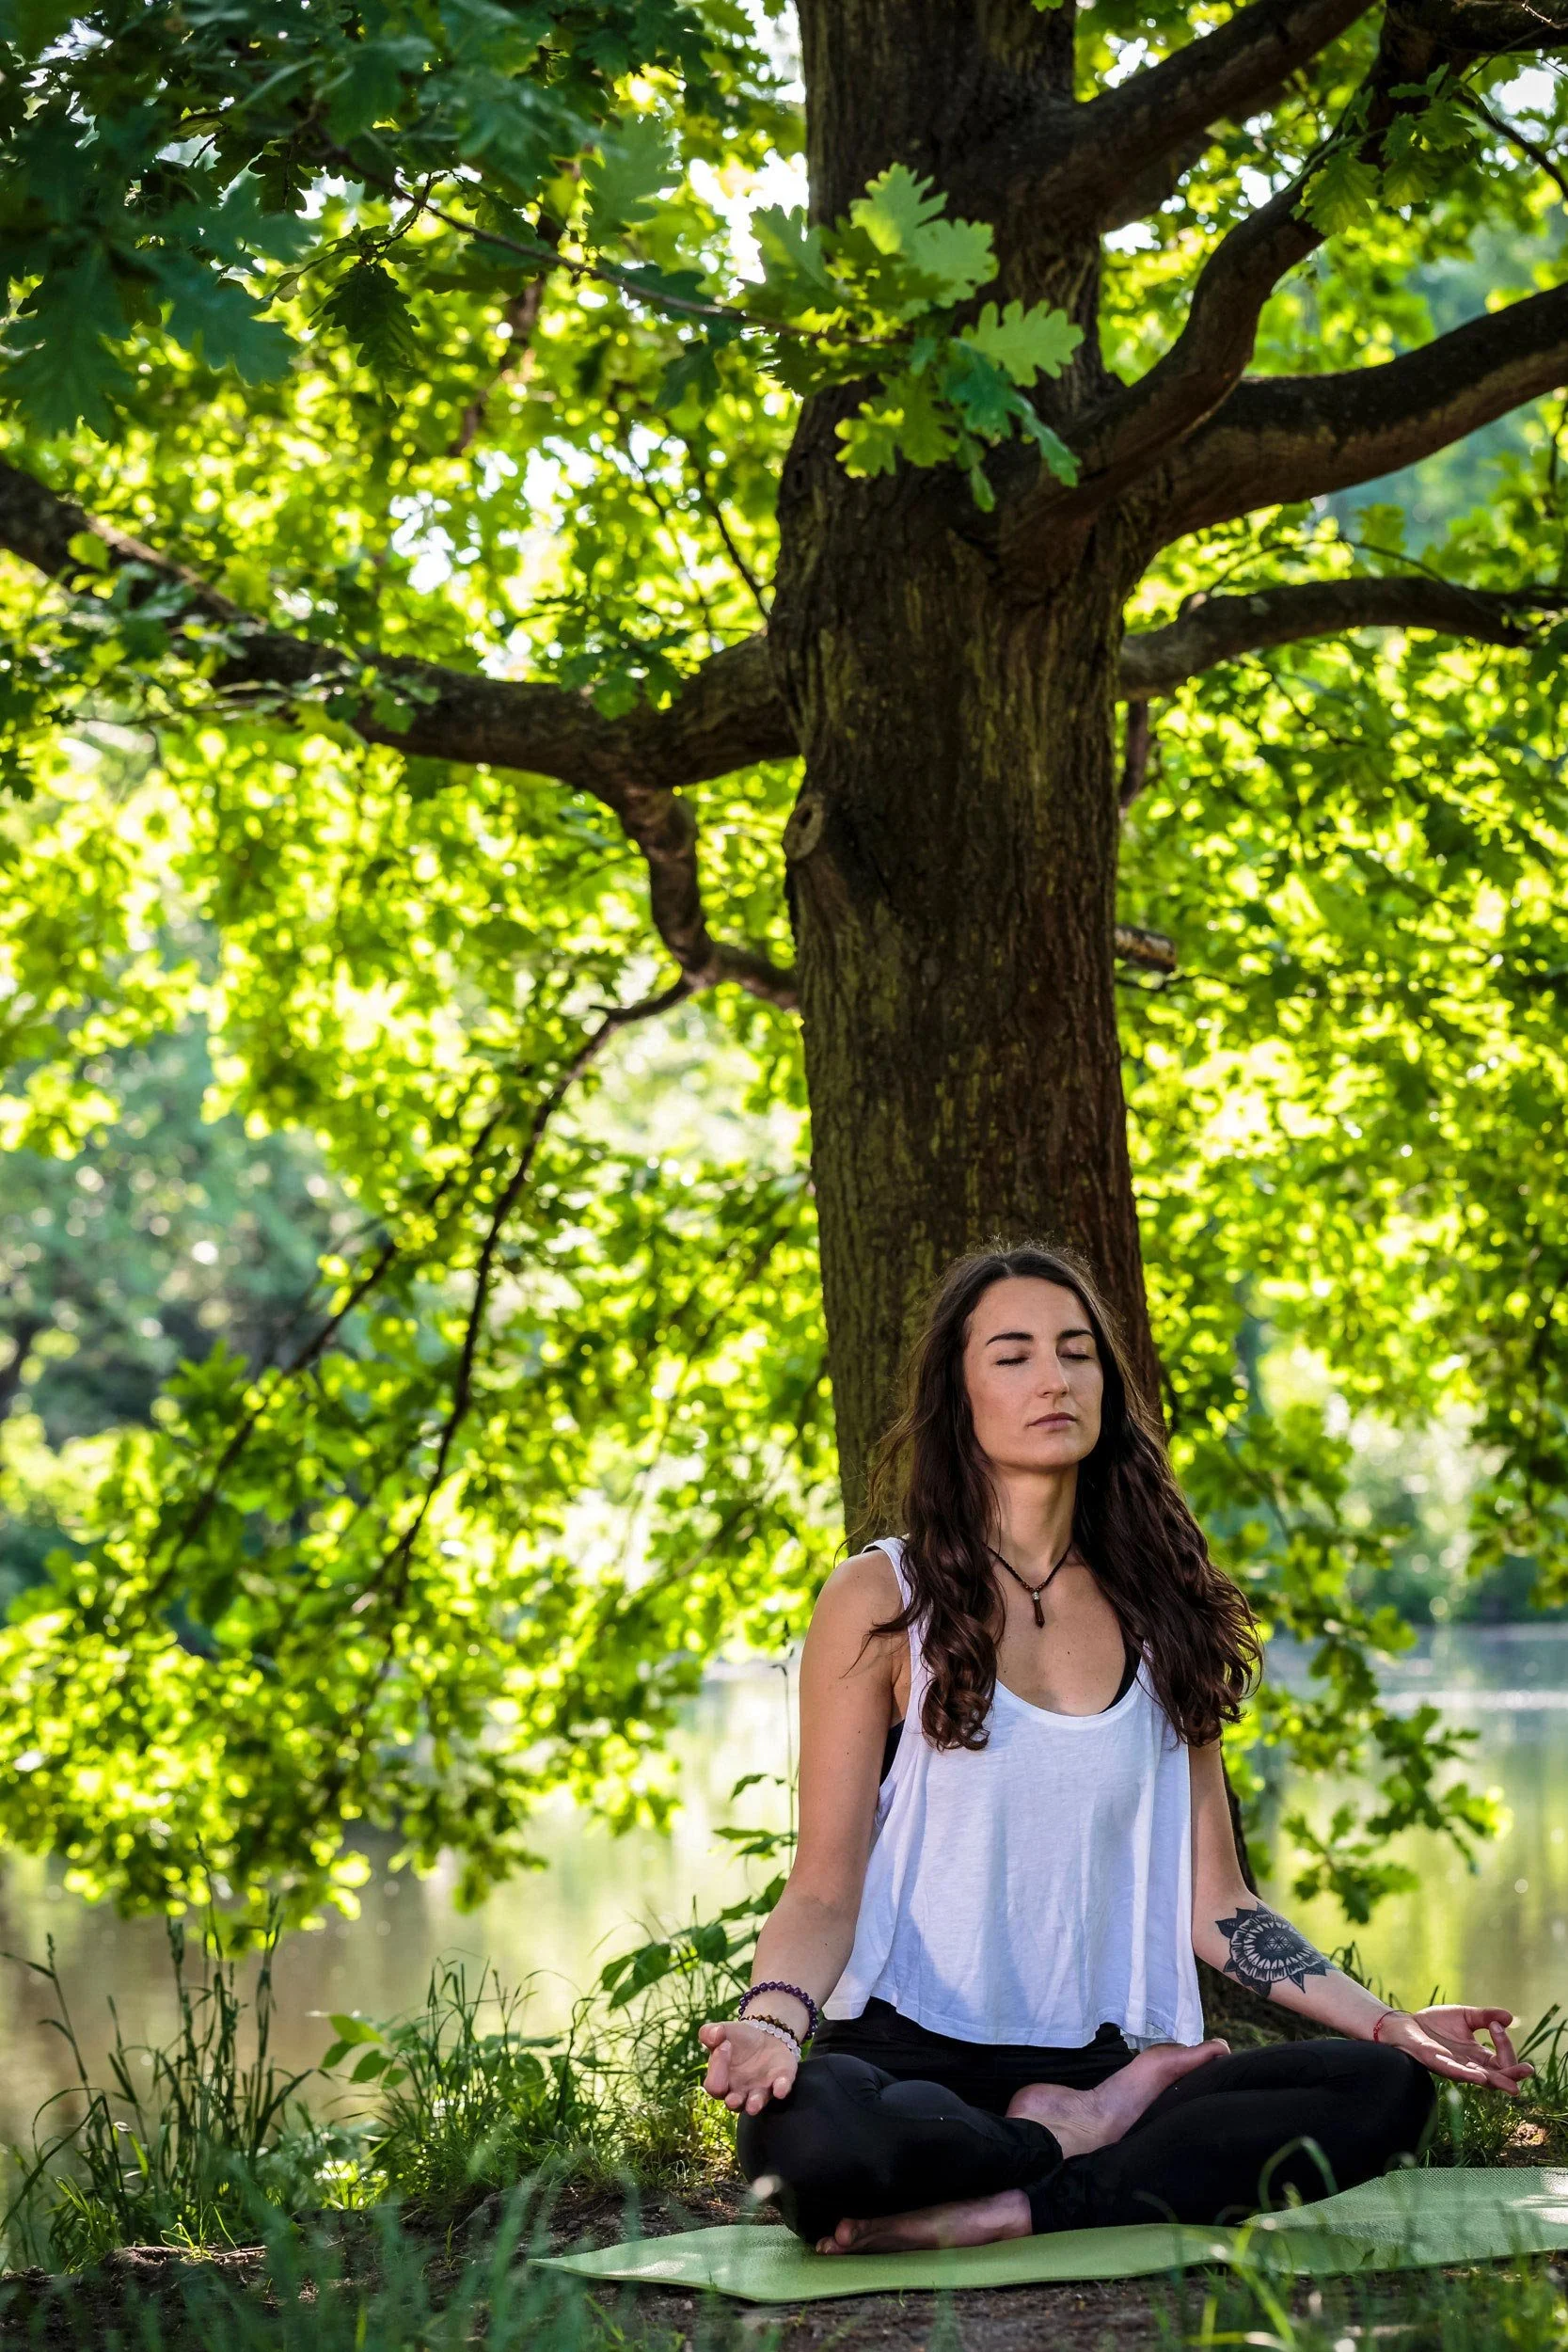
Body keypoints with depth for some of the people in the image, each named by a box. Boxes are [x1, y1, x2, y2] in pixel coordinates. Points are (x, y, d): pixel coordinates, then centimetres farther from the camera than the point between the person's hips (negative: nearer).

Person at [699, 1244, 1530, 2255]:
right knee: (801, 2136, -39)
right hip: (913, 2055, -4)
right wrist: (771, 2016, -24)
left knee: (1385, 2090, -22)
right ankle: (1083, 2137, -11)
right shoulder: (883, 1601, 2)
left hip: (1107, 2058, 4)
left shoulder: (1158, 1610, 14)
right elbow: (824, 1889, -3)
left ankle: (1001, 2215, -23)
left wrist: (1383, 2020, 1)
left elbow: (1213, 1902, 13)